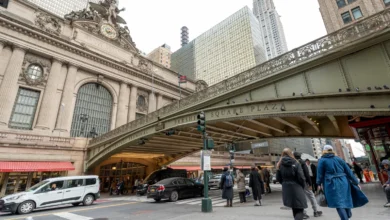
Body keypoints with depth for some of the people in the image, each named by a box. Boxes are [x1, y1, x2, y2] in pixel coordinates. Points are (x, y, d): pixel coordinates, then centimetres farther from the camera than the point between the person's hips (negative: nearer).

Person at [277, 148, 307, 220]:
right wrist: (303, 186, 8)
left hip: (286, 189, 4)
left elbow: (278, 178, 2)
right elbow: (301, 177, -11)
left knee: (294, 209, 21)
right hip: (296, 188, -4)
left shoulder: (280, 165, -1)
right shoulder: (296, 163, -11)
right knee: (299, 210, 3)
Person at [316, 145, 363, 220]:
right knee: (345, 200, 20)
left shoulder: (322, 160, -2)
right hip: (343, 182, 5)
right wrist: (356, 182, 16)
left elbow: (320, 173, -3)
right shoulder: (339, 159, 9)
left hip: (332, 184, -5)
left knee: (338, 203, -2)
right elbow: (348, 171, 9)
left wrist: (319, 184, 7)